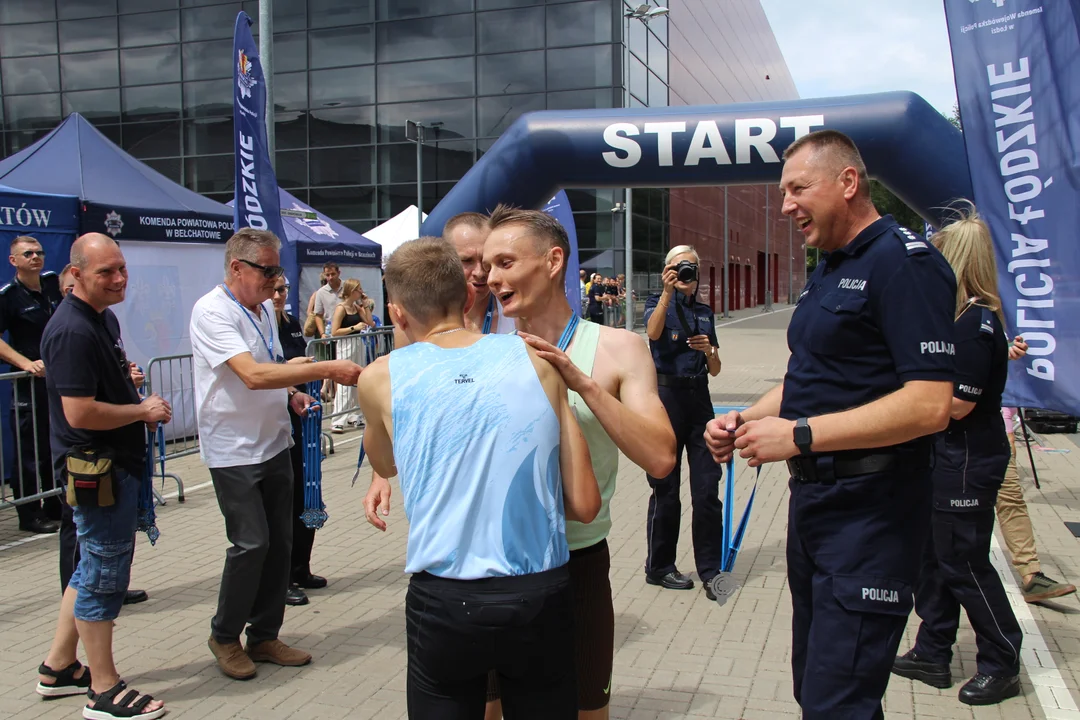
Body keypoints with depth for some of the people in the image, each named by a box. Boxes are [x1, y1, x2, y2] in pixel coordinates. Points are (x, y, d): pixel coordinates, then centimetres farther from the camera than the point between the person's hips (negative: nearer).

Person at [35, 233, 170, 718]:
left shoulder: (105, 318, 11)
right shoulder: (72, 331, -22)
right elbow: (80, 413, -27)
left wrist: (137, 401, 7)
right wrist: (143, 411, -14)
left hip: (115, 463, 10)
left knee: (94, 567, 19)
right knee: (104, 574, 0)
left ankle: (58, 668, 33)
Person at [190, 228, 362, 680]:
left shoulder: (264, 310, 11)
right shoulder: (212, 312, -16)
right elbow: (253, 375, -27)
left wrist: (291, 395, 4)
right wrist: (325, 369, -30)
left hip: (274, 443, 8)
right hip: (234, 451, -8)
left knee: (279, 542, 9)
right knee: (252, 544, -8)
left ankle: (264, 635, 23)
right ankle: (224, 635, 15)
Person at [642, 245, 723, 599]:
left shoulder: (704, 312, 15)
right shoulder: (658, 302, 3)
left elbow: (715, 370, 16)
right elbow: (653, 332, -21)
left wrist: (709, 350, -5)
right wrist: (668, 291, -29)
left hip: (699, 398, 4)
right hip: (666, 395, -4)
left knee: (707, 488, 0)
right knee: (666, 487, 4)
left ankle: (710, 570, 9)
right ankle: (659, 567, 19)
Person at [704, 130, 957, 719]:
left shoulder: (904, 262, -15)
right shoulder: (828, 271, 16)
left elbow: (929, 405, -25)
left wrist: (799, 435, -24)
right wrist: (745, 421, 4)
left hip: (870, 510, -10)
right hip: (812, 496, 10)